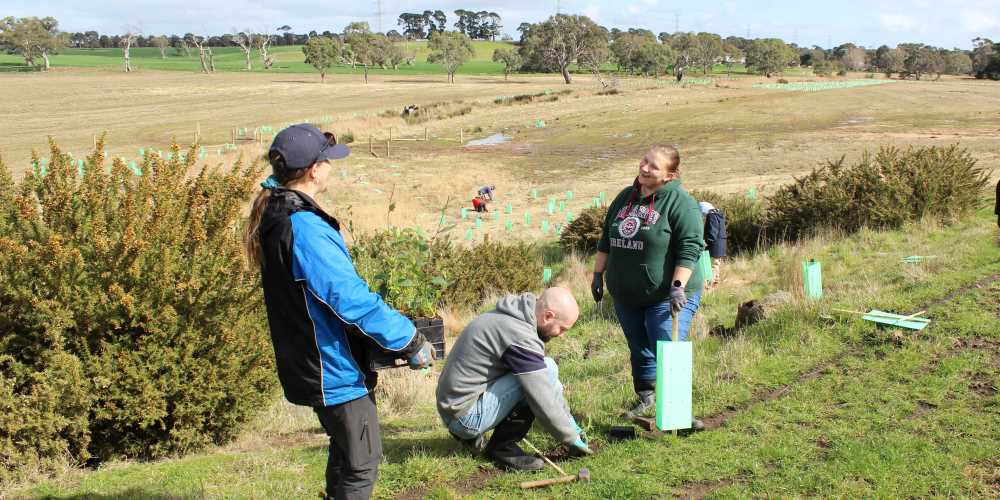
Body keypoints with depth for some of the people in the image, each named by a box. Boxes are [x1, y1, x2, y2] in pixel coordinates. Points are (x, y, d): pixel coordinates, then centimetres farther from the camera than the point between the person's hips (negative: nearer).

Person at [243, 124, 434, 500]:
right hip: (336, 370, -10)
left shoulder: (275, 215, 5)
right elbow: (352, 299, -28)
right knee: (362, 463, 3)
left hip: (310, 364, 10)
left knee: (345, 452, 25)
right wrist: (411, 342, -18)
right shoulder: (306, 229, -27)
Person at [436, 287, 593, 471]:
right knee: (548, 370, -13)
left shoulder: (511, 317, 9)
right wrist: (572, 438, -5)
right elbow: (544, 402, -19)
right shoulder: (520, 336, -22)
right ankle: (504, 446, -9)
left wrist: (570, 420, 19)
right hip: (468, 415, -10)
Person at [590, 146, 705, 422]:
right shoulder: (626, 197, 9)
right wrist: (598, 274, 14)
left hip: (667, 296, -7)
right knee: (639, 349, 18)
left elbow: (689, 249, -18)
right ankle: (645, 396, 35)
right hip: (626, 295, 7)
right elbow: (606, 240, 17)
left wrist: (678, 286, -24)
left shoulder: (680, 202, -12)